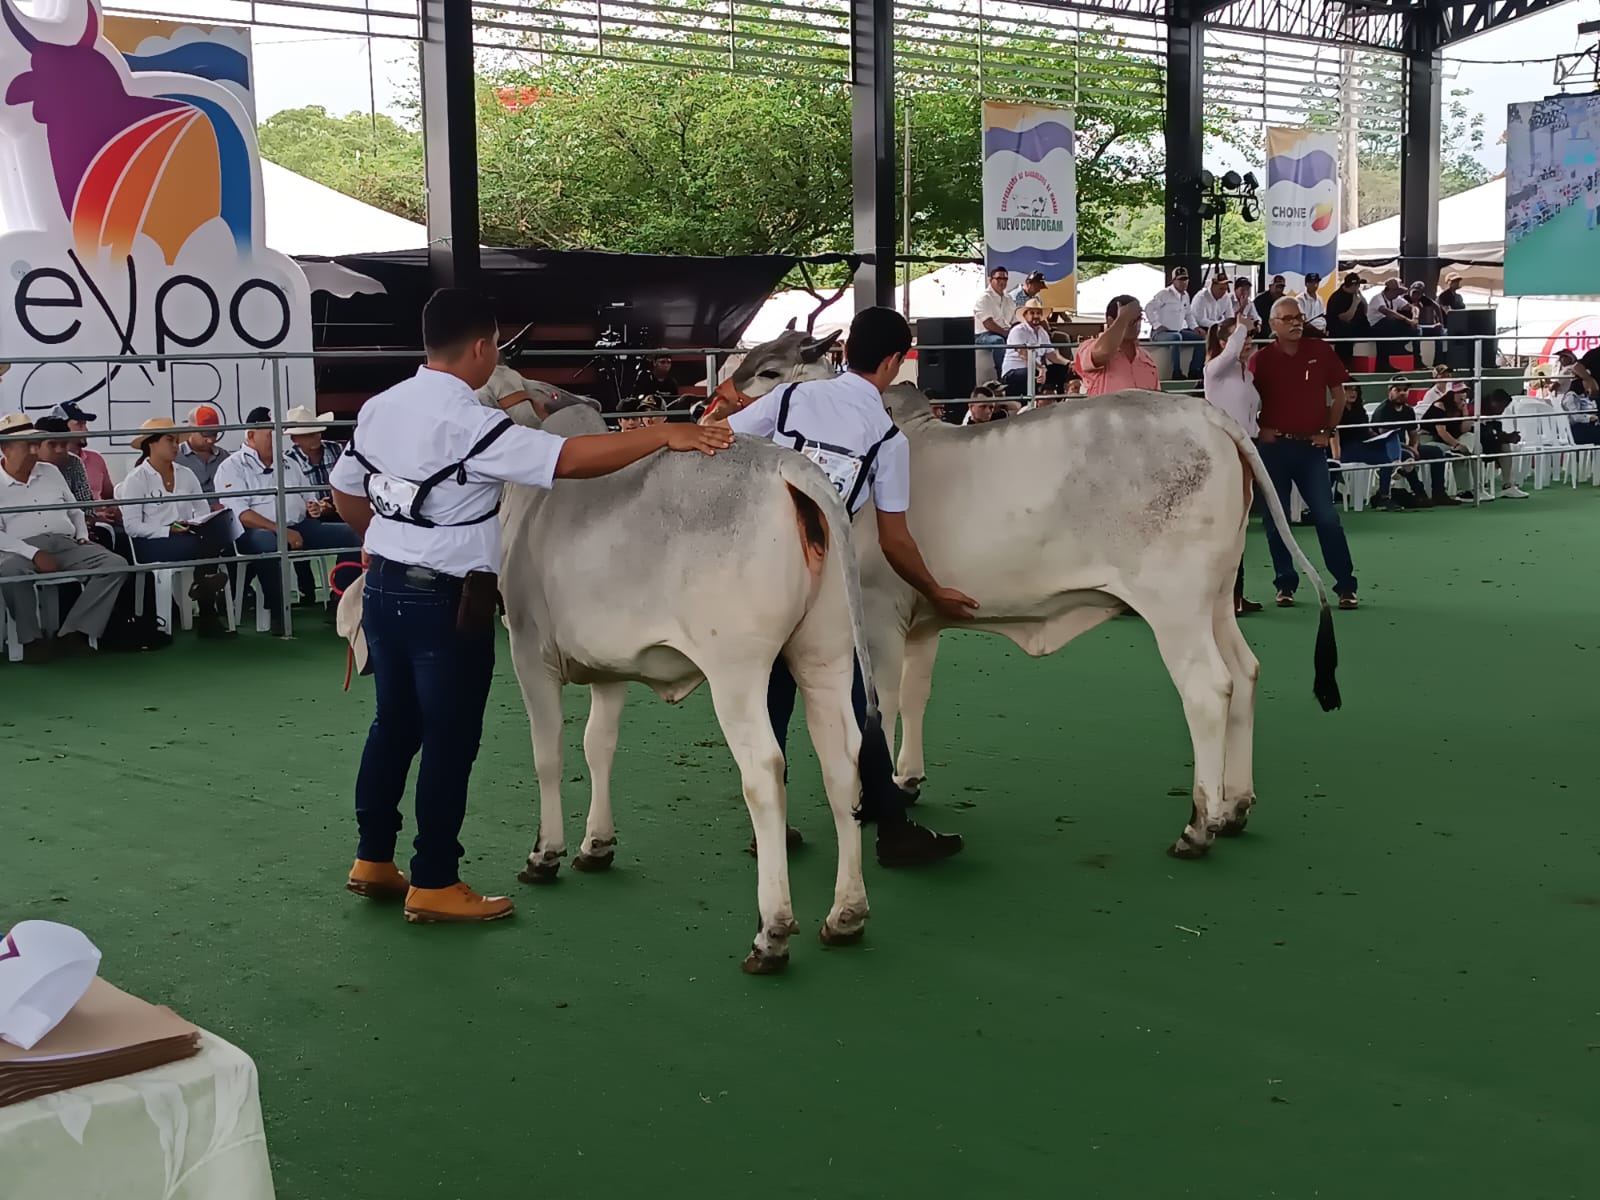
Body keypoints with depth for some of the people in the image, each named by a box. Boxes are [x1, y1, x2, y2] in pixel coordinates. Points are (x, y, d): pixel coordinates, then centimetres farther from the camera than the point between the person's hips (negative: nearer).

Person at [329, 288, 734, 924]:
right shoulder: (472, 424, -20)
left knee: (393, 725, 19)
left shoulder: (379, 408, 5)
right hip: (446, 602, -8)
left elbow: (345, 494, 16)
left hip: (383, 587, 8)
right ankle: (434, 884, 10)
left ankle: (372, 861, 29)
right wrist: (663, 435, -26)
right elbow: (570, 459, -28)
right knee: (449, 741, 2)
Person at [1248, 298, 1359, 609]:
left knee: (1327, 517, -4)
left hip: (1311, 446, 0)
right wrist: (1260, 430, -4)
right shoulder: (1262, 358, -1)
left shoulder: (1320, 351, 2)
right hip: (1274, 447, 0)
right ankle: (1285, 585, 15)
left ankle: (1346, 586, 0)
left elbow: (1338, 394, 10)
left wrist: (1328, 431, 4)